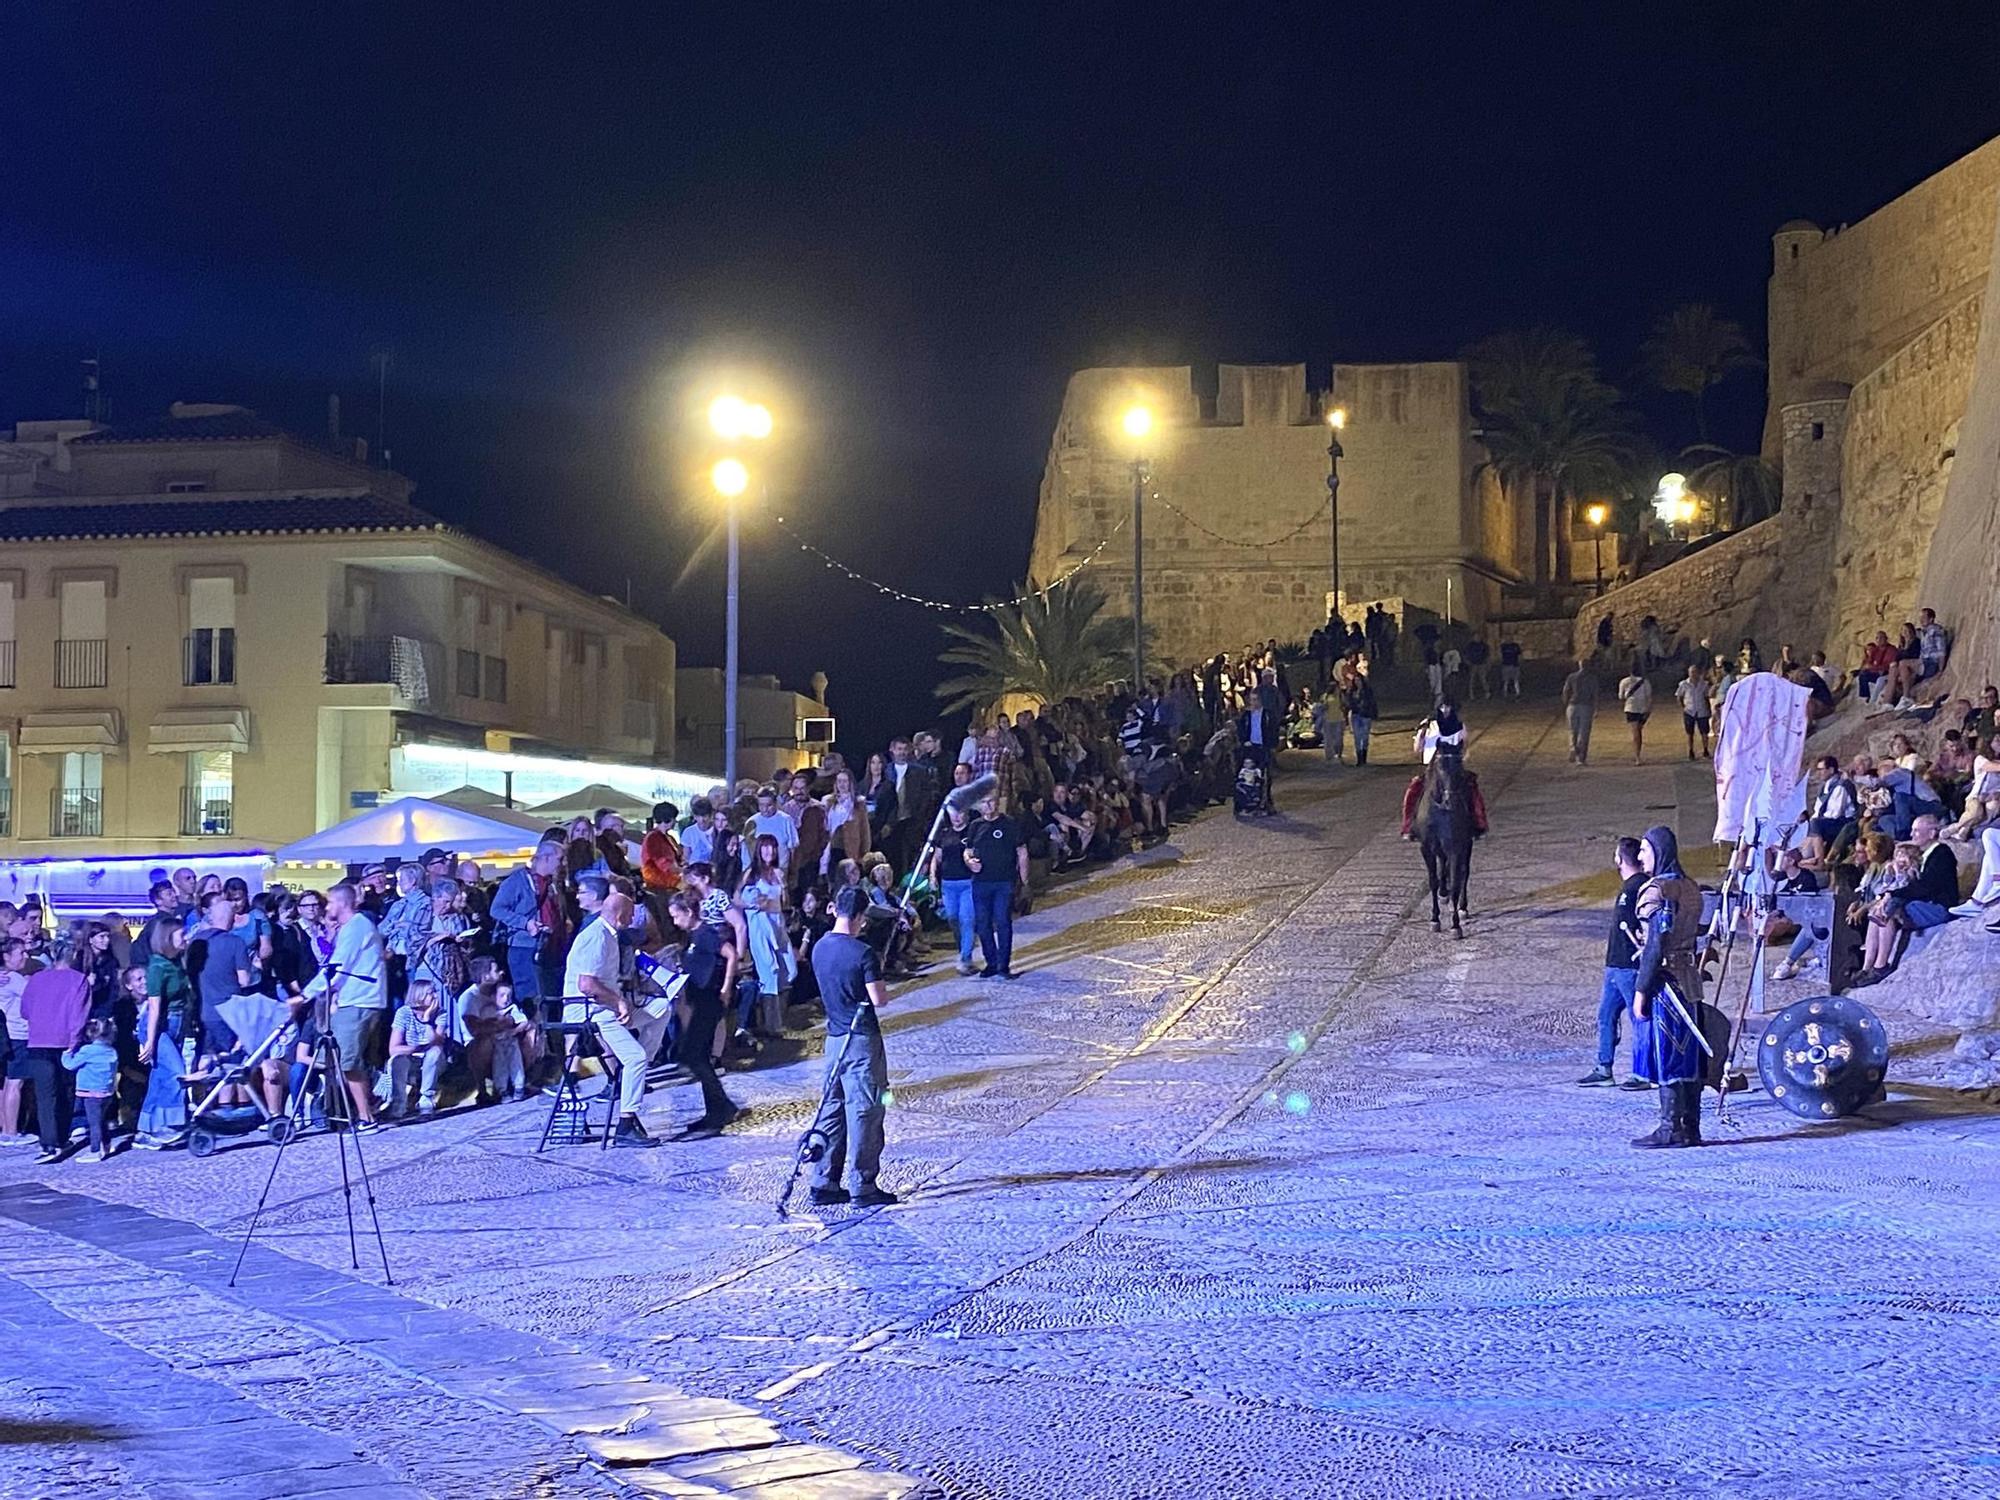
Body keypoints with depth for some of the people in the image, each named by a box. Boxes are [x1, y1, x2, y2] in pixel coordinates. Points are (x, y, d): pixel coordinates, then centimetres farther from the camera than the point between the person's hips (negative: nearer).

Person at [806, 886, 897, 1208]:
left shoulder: (820, 948, 5)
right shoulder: (862, 953, -17)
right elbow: (879, 999, -17)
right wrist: (881, 983, 3)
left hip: (834, 1038, 7)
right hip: (862, 1039, -7)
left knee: (832, 1107, 12)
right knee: (864, 1111, -2)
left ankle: (824, 1183, 14)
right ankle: (863, 1187, 1)